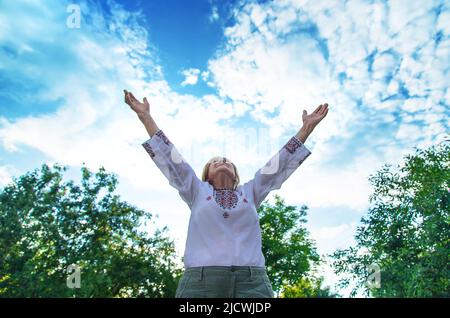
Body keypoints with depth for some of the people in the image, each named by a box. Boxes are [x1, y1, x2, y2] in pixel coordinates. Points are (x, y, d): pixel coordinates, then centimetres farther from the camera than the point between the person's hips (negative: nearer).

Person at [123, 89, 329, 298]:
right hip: (201, 281, -1)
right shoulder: (198, 192, 22)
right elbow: (169, 156, 20)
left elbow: (281, 162, 25)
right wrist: (145, 116, 20)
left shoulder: (250, 192, 26)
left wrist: (307, 127, 27)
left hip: (252, 282, 2)